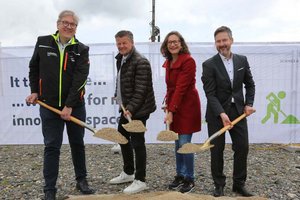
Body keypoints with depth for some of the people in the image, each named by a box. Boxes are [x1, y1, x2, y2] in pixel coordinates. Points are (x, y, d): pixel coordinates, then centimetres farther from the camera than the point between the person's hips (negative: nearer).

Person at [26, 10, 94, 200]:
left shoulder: (82, 49, -4)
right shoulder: (43, 42, 3)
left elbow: (79, 79, -13)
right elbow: (34, 68, 14)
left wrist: (69, 106, -19)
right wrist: (35, 91, 4)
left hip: (75, 107, 0)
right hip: (48, 106, 0)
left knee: (77, 144, 12)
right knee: (52, 147, 3)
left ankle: (82, 180, 30)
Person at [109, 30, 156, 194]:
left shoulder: (141, 62, -17)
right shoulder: (120, 58, 12)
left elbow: (140, 90, -23)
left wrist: (131, 108, -27)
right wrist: (118, 96, 15)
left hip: (138, 109, -10)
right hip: (126, 107, 10)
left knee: (137, 142, -4)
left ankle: (140, 180, 10)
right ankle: (128, 173, 34)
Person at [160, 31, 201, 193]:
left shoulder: (188, 61, -15)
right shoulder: (168, 62, 9)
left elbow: (181, 87, -21)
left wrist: (171, 111, -24)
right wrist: (168, 105, 3)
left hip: (187, 106, -7)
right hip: (174, 106, 7)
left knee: (185, 143, -4)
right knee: (178, 143, 13)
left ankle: (189, 179, 14)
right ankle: (179, 175, 27)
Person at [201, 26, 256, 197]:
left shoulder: (242, 60, 5)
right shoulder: (209, 65, -8)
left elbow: (250, 85, 13)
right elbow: (210, 93, -14)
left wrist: (249, 104, -2)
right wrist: (221, 113, -24)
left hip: (238, 112, 4)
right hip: (216, 114, -3)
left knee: (243, 147, 6)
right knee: (217, 150, 5)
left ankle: (239, 184, 24)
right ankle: (219, 185, 23)